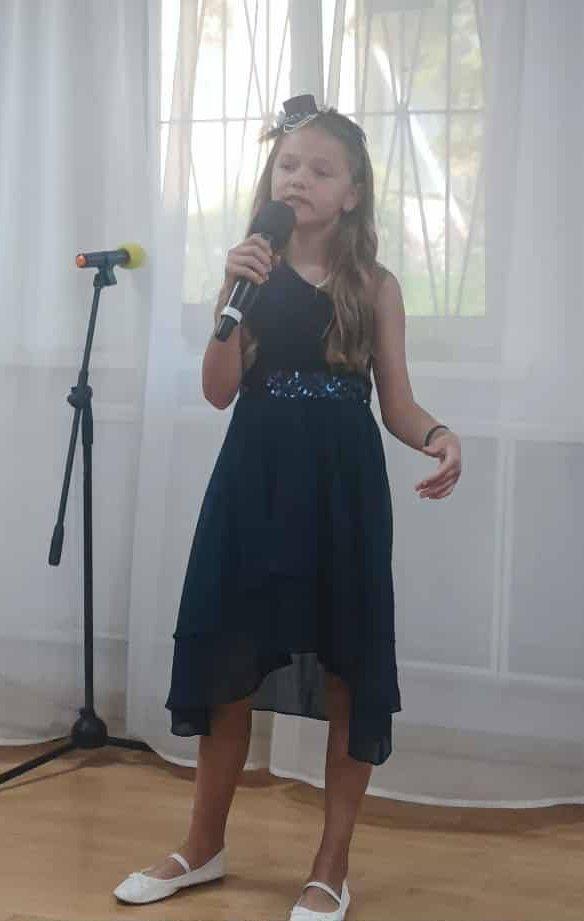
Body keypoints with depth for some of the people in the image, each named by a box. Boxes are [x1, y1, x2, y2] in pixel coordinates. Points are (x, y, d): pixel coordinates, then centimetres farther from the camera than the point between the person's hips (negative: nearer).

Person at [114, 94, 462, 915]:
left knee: (348, 672, 3)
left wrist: (438, 436, -19)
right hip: (255, 481, 1)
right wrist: (234, 296, -15)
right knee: (227, 664, 9)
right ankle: (204, 846, 29)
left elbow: (396, 403, 2)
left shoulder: (375, 286, 2)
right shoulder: (252, 271, 3)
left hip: (344, 488, -1)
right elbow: (219, 391, -4)